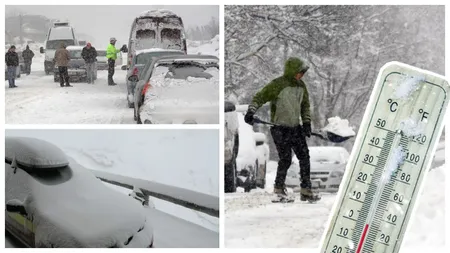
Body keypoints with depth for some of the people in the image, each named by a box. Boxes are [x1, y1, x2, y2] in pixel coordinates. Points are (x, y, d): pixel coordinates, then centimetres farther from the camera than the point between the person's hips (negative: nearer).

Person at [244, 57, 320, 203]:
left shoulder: (301, 85, 8)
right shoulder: (277, 85, -14)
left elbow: (305, 105, 18)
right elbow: (259, 97, -13)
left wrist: (306, 122, 10)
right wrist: (251, 111, -25)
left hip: (296, 127, 7)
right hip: (280, 129, -7)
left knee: (304, 157, 6)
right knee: (286, 159, -7)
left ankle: (306, 191, 15)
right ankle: (279, 192, 5)